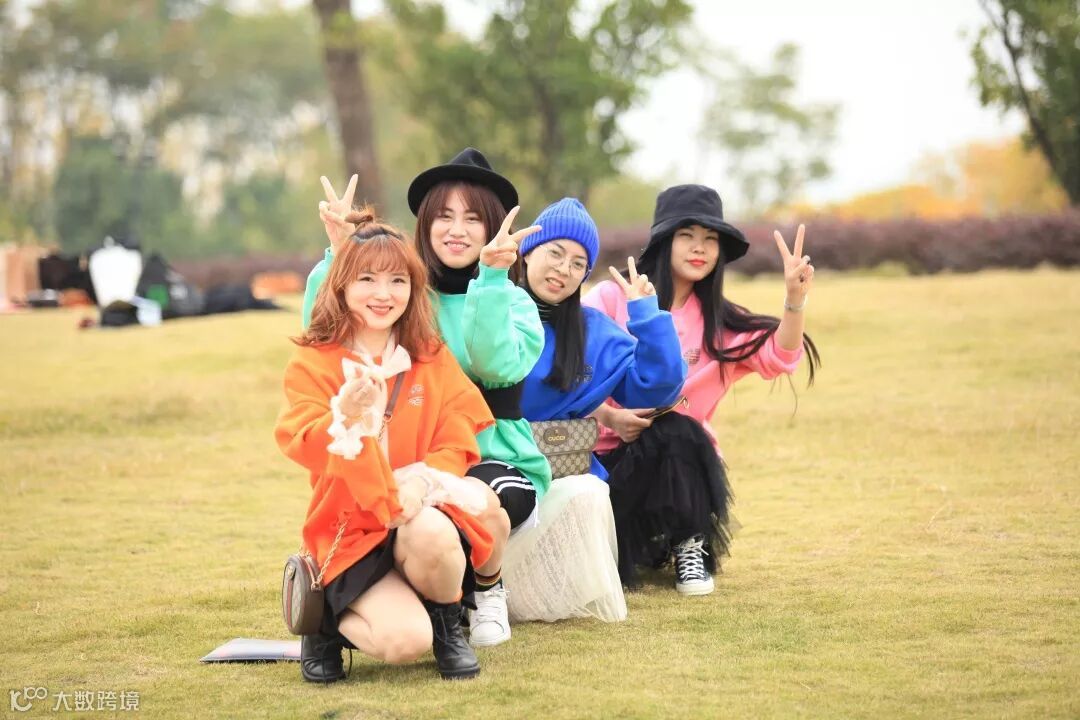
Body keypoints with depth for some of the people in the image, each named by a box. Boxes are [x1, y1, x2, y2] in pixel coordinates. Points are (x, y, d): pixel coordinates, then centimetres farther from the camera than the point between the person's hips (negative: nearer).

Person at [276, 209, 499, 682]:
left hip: (421, 512, 2)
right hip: (350, 532, -2)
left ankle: (448, 625, -3)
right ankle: (329, 621, 8)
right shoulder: (313, 363, -1)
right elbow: (303, 444, -15)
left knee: (430, 533, -38)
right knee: (404, 640, -28)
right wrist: (346, 419, -37)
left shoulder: (433, 359, 8)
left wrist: (422, 482, -20)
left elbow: (456, 442, 2)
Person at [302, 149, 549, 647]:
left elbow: (498, 366, -20)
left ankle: (488, 593, -2)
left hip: (494, 461, -1)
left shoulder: (514, 303, 3)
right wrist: (339, 253, -16)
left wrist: (491, 278, -27)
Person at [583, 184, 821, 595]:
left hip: (682, 460, 2)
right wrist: (608, 416, -25)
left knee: (674, 430, -34)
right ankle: (644, 545, 9)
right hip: (607, 455, -2)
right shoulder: (611, 298, -3)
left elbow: (779, 357, -11)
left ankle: (690, 546, -11)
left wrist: (795, 298, -27)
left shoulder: (718, 321, 7)